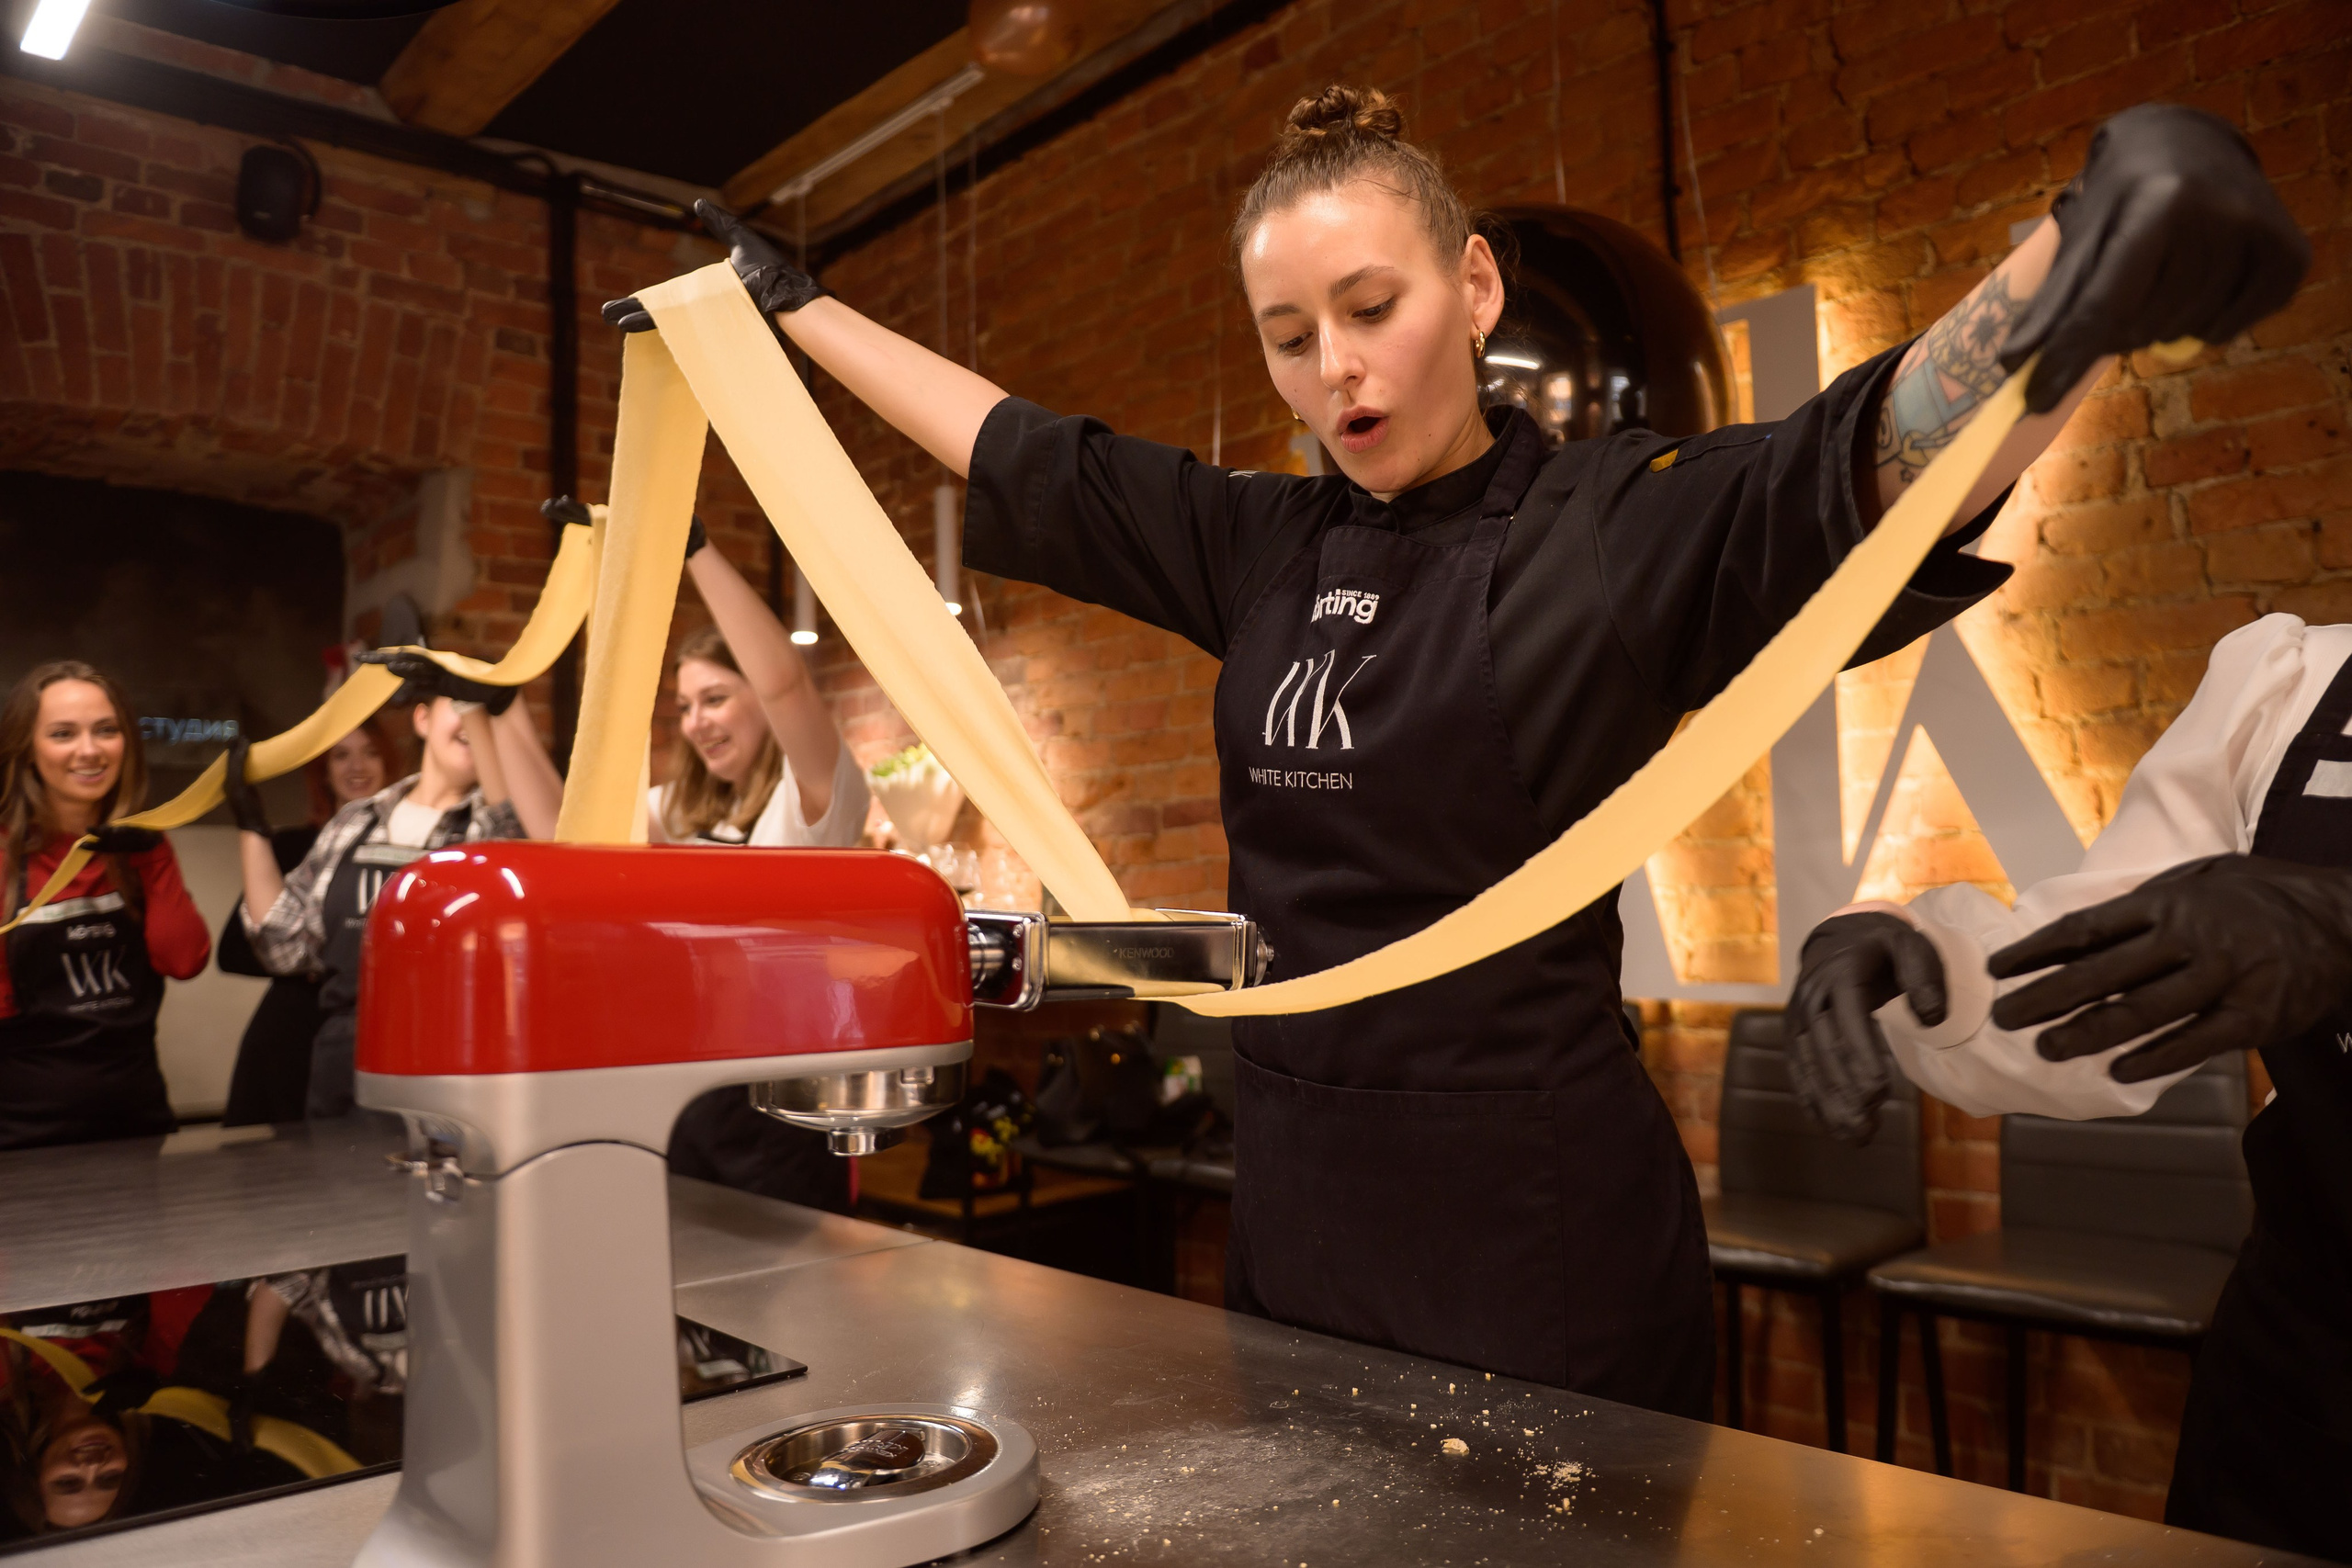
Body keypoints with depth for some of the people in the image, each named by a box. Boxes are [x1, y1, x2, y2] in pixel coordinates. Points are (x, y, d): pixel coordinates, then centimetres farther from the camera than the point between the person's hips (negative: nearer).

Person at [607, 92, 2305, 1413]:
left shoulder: (1628, 522, -8)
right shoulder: (1262, 549, 5)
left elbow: (1881, 458, -26)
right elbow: (1015, 458, 13)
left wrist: (2088, 263, -46)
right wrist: (789, 304, 21)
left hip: (1543, 1222, -5)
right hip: (1302, 1204, 5)